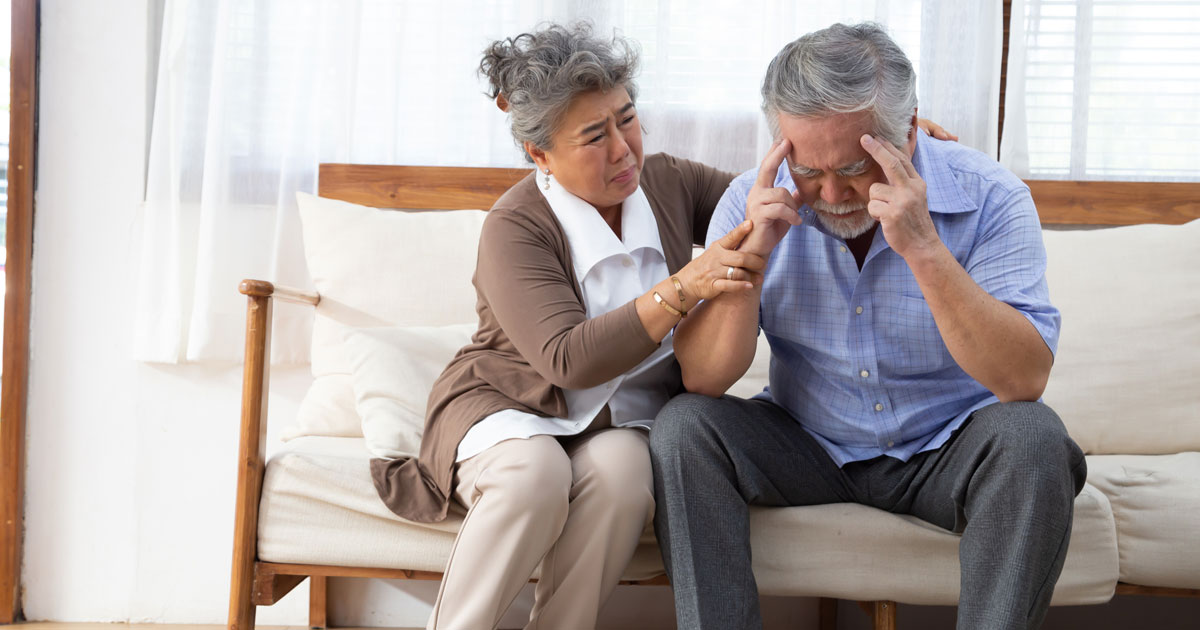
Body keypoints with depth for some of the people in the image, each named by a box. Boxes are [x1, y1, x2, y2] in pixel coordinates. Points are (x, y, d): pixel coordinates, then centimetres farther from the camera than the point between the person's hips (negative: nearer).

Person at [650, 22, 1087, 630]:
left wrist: (924, 248, -35)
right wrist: (753, 251, -26)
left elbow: (1025, 380, -26)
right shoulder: (755, 201, -9)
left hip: (945, 452, -1)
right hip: (805, 446, 2)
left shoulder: (989, 199, -15)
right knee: (683, 428, -22)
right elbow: (702, 378, -12)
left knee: (1030, 437, -31)